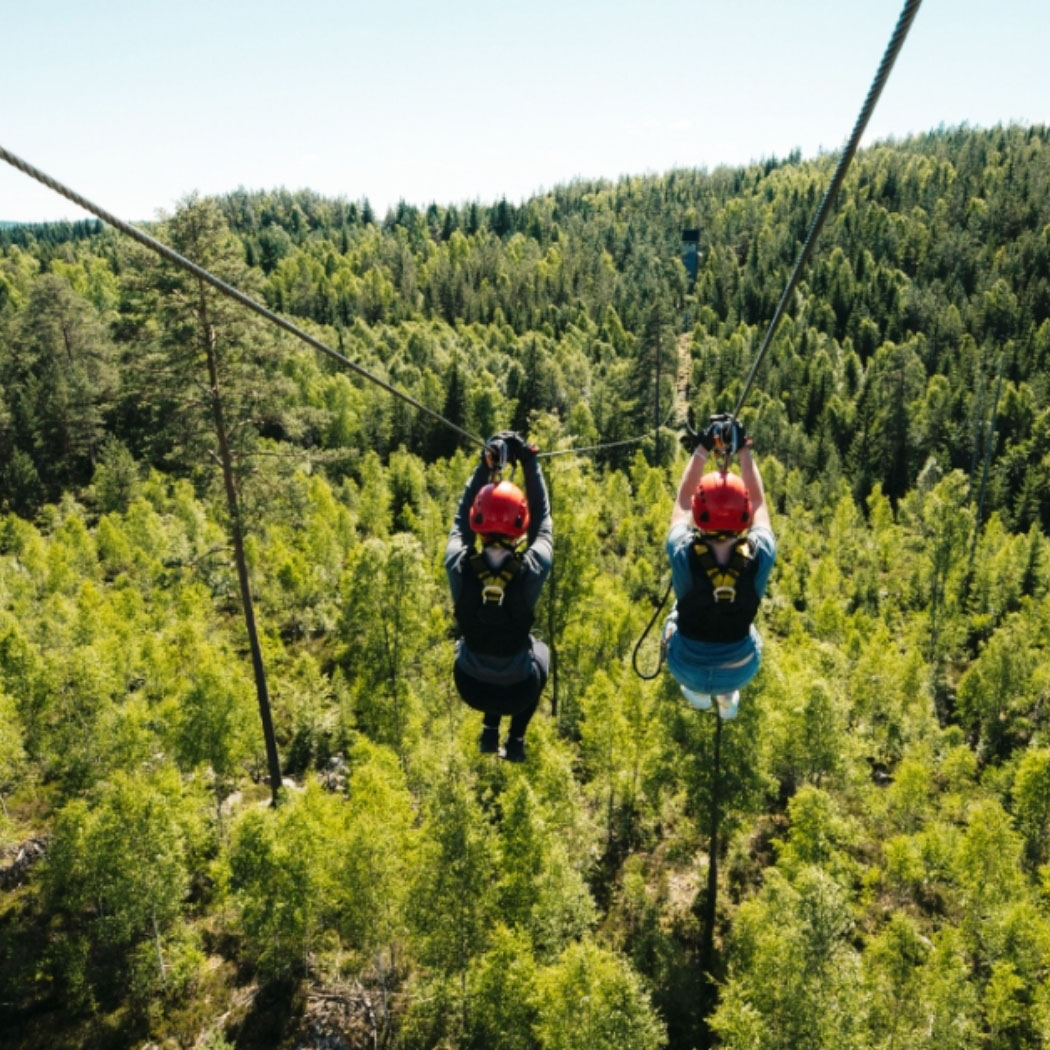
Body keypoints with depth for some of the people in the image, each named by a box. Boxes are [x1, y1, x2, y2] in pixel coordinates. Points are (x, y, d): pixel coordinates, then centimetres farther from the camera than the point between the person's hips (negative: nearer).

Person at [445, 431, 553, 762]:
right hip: (519, 690, -1)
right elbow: (543, 519, -10)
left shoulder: (460, 567, -24)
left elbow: (461, 517, -6)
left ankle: (489, 732, 30)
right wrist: (529, 461, -4)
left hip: (472, 687, 1)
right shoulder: (532, 570, -27)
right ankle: (516, 739, 29)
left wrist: (486, 465, -3)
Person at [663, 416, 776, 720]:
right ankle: (728, 698, 45)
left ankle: (697, 693, 43)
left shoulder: (683, 555, -30)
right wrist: (743, 450, -5)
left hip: (688, 670, -1)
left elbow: (683, 498, -11)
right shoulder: (760, 557, -28)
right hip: (740, 673, 1)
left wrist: (702, 448, -8)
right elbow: (759, 501, -8)